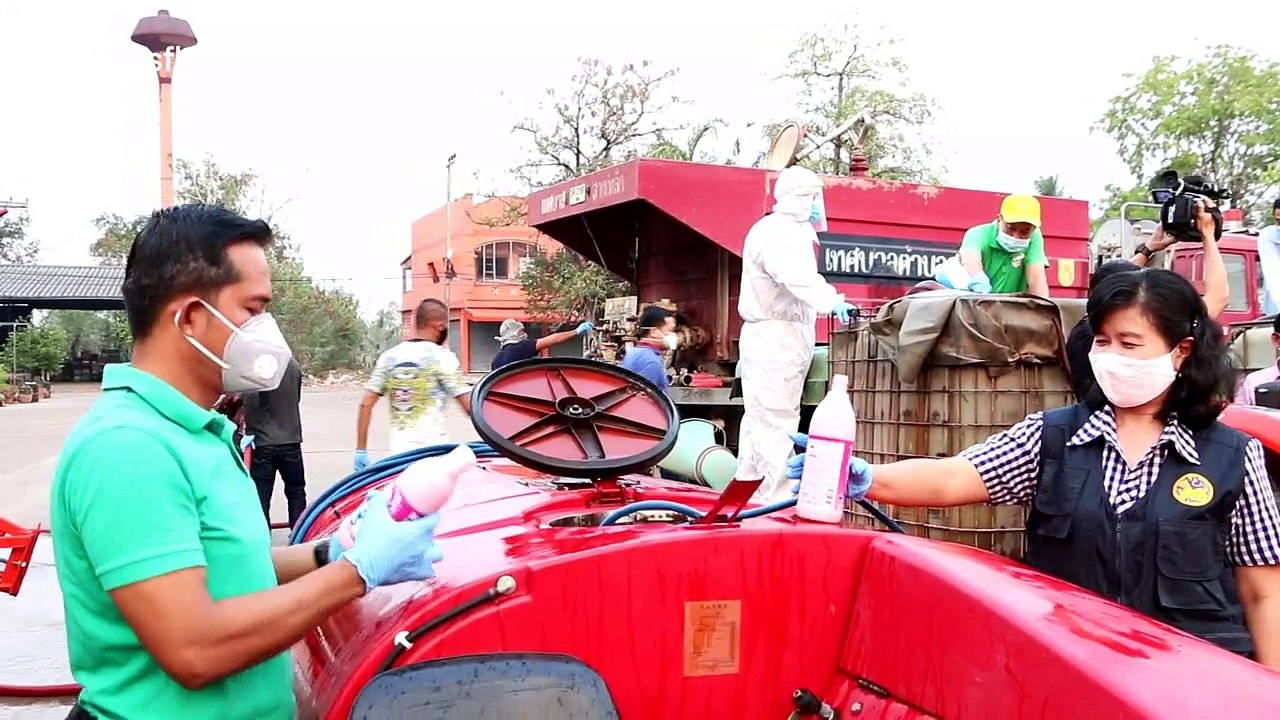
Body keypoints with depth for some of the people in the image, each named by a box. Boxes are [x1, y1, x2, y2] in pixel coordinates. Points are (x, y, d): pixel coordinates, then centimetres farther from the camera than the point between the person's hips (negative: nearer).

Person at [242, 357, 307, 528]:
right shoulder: (294, 366, 1)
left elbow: (251, 401, -21)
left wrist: (249, 430, -10)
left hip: (263, 441, -4)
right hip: (291, 440, 4)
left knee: (261, 494, 5)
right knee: (296, 491, 14)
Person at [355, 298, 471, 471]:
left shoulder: (389, 357, 8)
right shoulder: (443, 357, -5)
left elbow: (365, 405, 6)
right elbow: (469, 406, -10)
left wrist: (361, 450, 11)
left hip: (398, 452, 5)